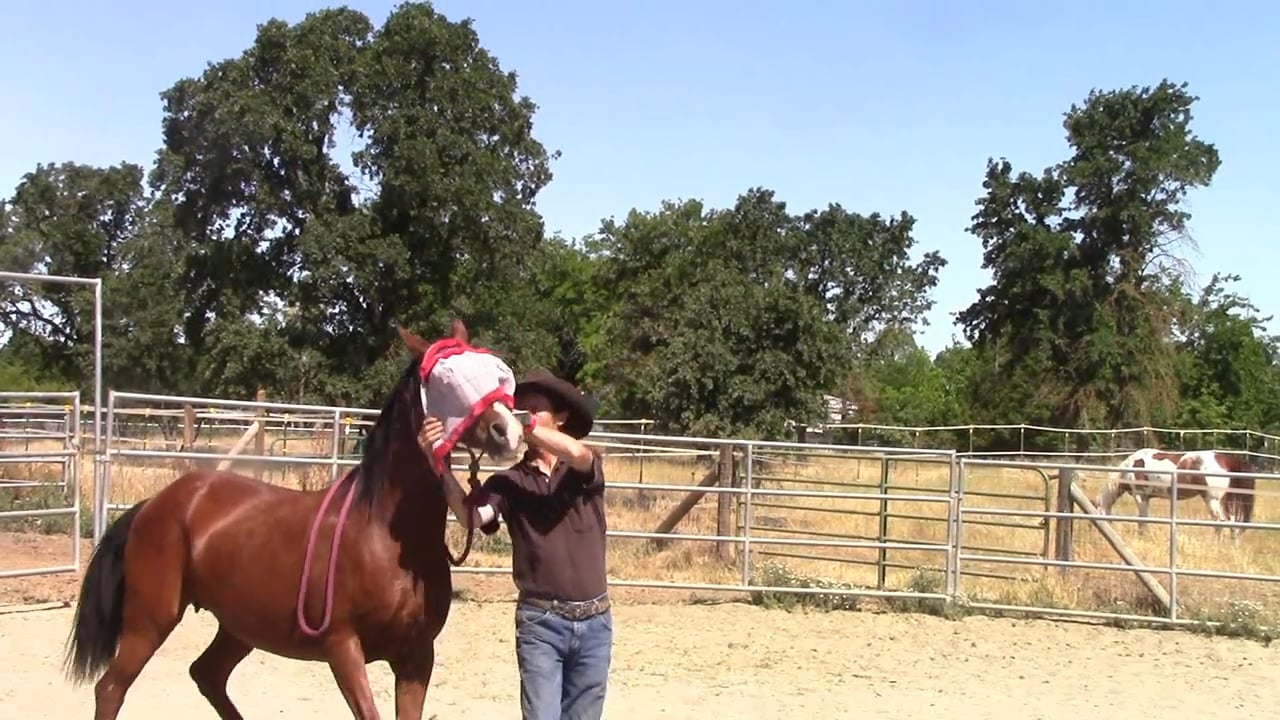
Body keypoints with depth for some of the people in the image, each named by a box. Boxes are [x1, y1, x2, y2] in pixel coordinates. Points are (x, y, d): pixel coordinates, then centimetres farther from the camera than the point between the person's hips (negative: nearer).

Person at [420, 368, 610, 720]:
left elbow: (577, 452, -24)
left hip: (594, 621, 1)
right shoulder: (510, 480, -1)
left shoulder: (588, 470, 1)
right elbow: (473, 516, -19)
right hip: (540, 620, -1)